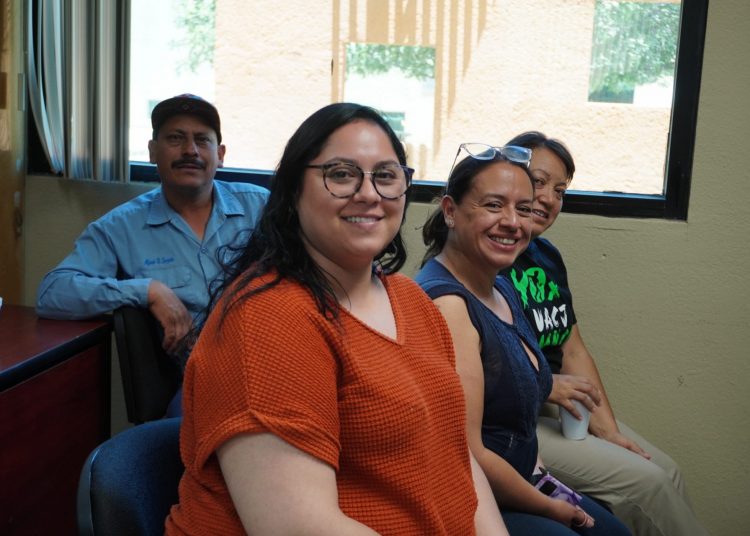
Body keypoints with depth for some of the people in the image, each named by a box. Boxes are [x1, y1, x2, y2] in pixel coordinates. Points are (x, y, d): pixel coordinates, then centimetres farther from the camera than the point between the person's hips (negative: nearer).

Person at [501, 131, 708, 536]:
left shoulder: (548, 257, 11)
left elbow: (573, 351, 11)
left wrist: (608, 429, 3)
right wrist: (546, 385, -18)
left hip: (560, 408, 9)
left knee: (666, 471, 4)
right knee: (642, 480, -11)